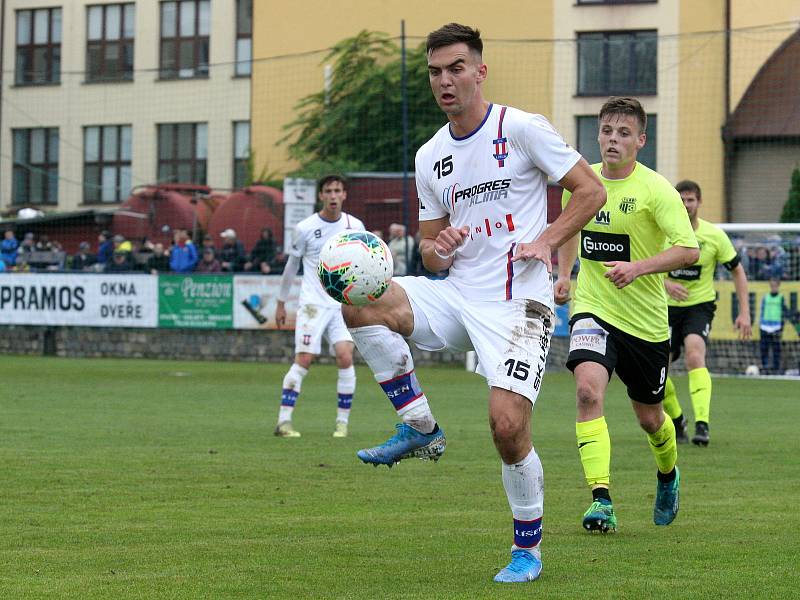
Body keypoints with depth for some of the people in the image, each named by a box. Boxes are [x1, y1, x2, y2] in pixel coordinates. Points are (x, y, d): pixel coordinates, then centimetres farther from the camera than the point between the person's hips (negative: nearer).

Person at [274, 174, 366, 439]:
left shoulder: (355, 226, 4)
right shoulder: (305, 228, -2)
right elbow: (292, 265, 9)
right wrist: (281, 303, 13)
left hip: (345, 305, 2)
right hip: (313, 304, -2)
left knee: (345, 357, -13)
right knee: (303, 360, -11)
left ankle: (343, 422, -3)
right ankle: (283, 422, -7)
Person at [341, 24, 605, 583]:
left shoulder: (523, 128, -5)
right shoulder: (430, 157, 12)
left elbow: (591, 191, -2)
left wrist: (546, 240, -15)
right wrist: (438, 249, -5)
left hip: (518, 302, -5)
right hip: (457, 295, 6)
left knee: (508, 425, -17)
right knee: (360, 302, -17)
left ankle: (528, 548, 6)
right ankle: (420, 427, -6)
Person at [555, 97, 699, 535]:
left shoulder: (655, 190, -13)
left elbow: (689, 250, -22)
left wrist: (638, 268, -34)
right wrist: (564, 274, 14)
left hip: (645, 319, -2)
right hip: (592, 309, 2)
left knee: (648, 417, 13)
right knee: (588, 389, -26)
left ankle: (668, 476, 47)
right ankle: (600, 500, -29)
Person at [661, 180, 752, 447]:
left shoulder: (714, 235, -6)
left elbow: (737, 271, 4)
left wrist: (744, 313, -3)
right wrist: (665, 283, -22)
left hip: (700, 306, -3)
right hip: (668, 306, 3)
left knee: (695, 356, -28)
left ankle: (702, 425, -36)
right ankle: (677, 420, 25)